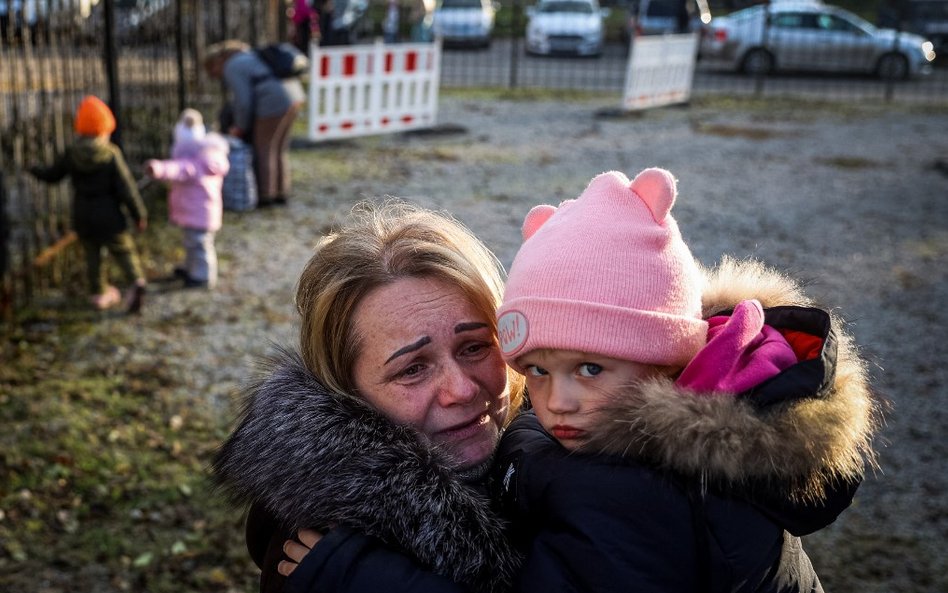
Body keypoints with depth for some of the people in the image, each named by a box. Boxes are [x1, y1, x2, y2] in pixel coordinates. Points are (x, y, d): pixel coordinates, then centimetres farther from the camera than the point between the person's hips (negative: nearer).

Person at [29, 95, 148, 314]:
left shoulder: (70, 155, -6)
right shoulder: (111, 155, -17)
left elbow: (51, 175, 10)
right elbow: (126, 187, -16)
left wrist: (36, 170, 33)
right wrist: (139, 214, -8)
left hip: (83, 217, 3)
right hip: (109, 216, -3)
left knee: (92, 255, 18)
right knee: (124, 251, 5)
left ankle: (99, 293, 29)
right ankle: (136, 281, -18)